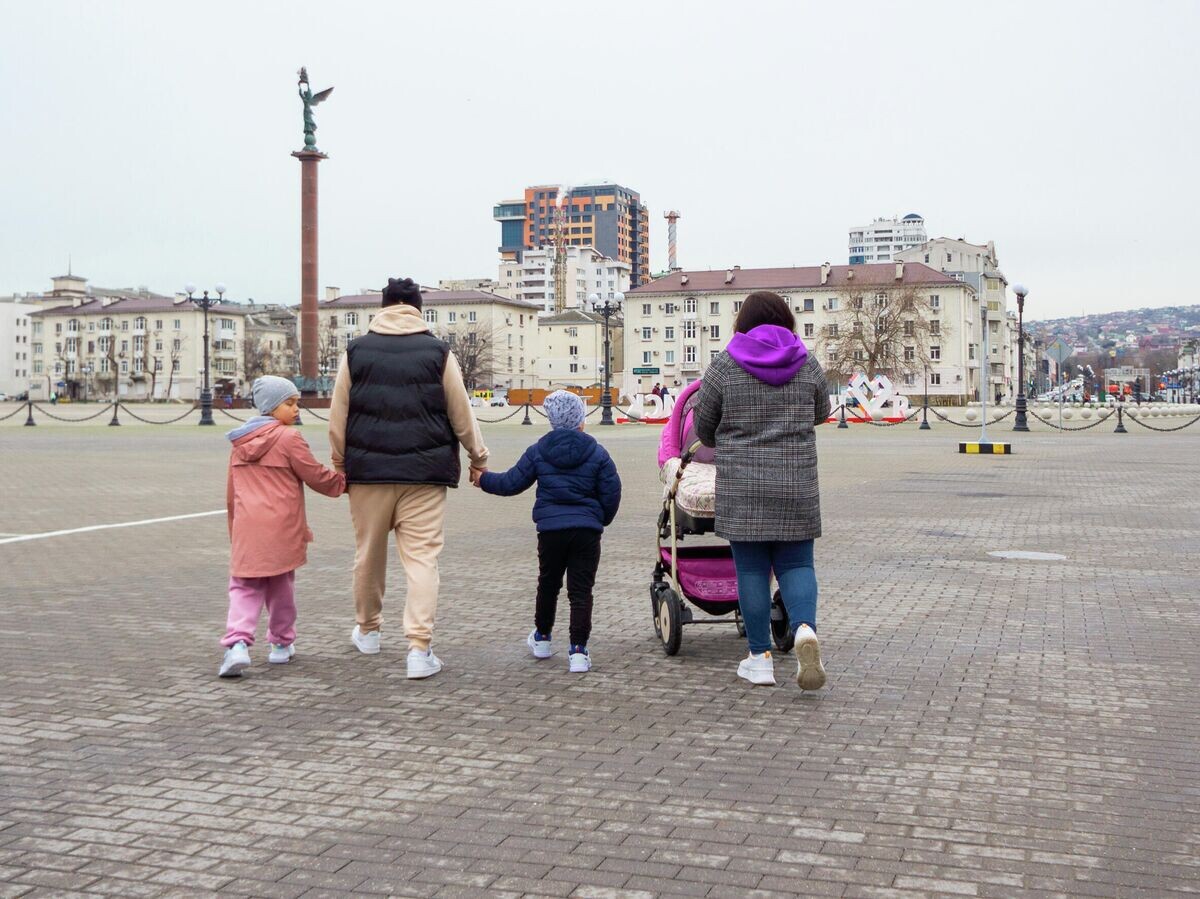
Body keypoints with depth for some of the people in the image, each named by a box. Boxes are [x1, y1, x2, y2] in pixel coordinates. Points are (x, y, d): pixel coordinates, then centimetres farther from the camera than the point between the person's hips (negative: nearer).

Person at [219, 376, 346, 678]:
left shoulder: (240, 442, 12)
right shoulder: (289, 438, -8)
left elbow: (231, 492, 17)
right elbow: (316, 476, -3)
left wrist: (234, 527, 26)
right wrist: (344, 483, 14)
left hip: (247, 528, 4)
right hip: (281, 528, -3)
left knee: (244, 587, 4)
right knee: (280, 586, 12)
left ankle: (237, 642, -16)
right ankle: (281, 644, 24)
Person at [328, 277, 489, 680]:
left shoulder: (356, 351, 4)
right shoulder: (438, 352, 0)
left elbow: (338, 417, 5)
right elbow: (461, 413, 4)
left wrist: (339, 464, 15)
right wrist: (478, 457, 17)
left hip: (368, 469, 2)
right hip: (424, 472, -2)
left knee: (369, 554, 16)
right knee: (422, 558, -2)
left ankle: (367, 630, 34)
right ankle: (419, 649, -9)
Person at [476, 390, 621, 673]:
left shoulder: (538, 451, 2)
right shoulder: (597, 453, 0)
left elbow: (512, 482, 6)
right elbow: (612, 491, 1)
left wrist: (483, 479, 25)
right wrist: (601, 520, 19)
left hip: (550, 530, 1)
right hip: (587, 531, -1)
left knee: (548, 583, 21)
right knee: (580, 590, 0)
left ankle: (542, 638, 36)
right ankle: (578, 650, -6)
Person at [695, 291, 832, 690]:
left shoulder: (724, 365, -2)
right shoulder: (807, 363, 4)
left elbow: (703, 424, 7)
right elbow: (820, 413, 18)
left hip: (742, 485, -1)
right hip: (796, 484, 2)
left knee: (751, 568, 5)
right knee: (795, 562, 10)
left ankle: (760, 657, 8)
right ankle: (805, 628, -16)